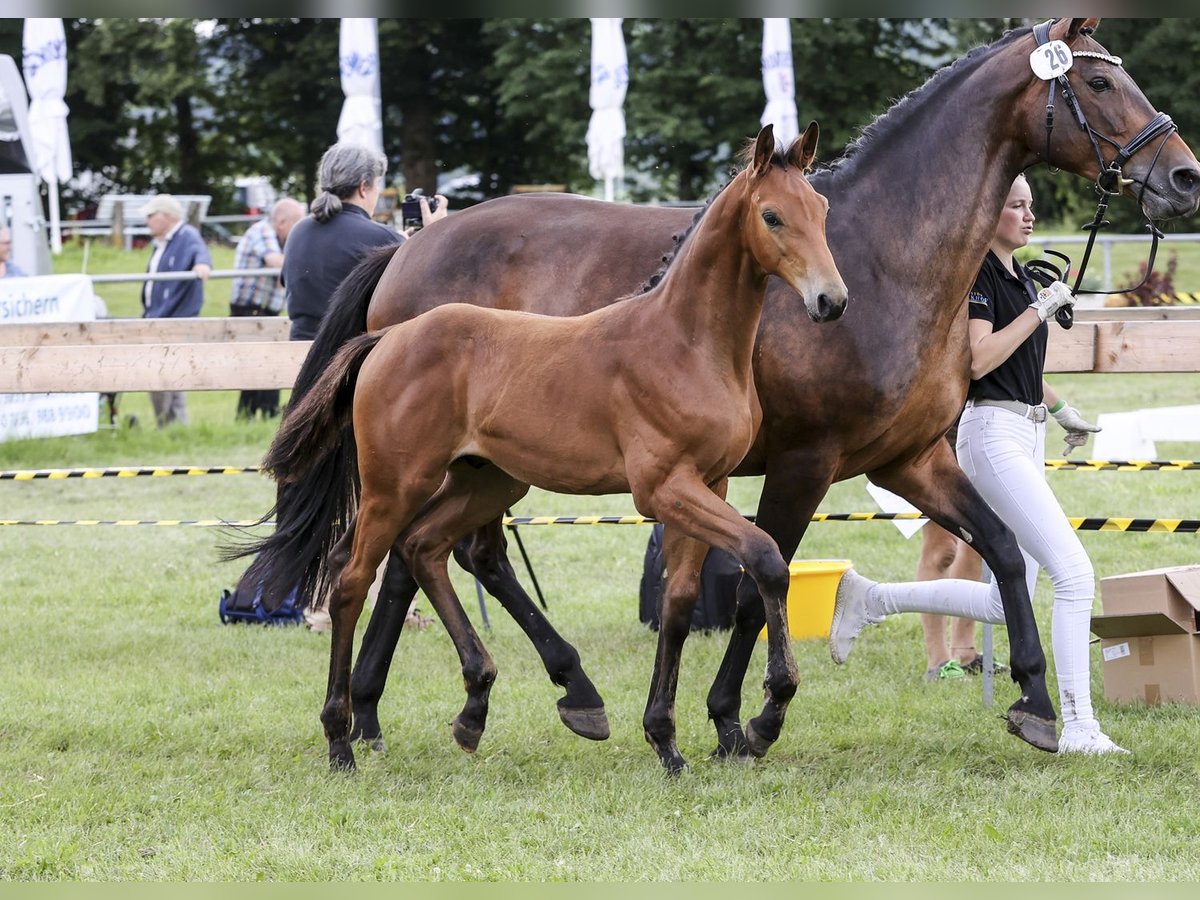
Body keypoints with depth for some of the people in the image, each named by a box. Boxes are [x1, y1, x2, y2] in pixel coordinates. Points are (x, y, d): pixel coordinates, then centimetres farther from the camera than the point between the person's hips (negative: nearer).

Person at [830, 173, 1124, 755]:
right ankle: (1078, 728, -15)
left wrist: (1060, 408, 33)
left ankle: (870, 600, 20)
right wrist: (1042, 309, -17)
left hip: (1027, 439, 10)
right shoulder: (976, 273, -11)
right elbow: (980, 358, -22)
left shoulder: (1019, 277, 17)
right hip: (994, 435, -10)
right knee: (1074, 573, -17)